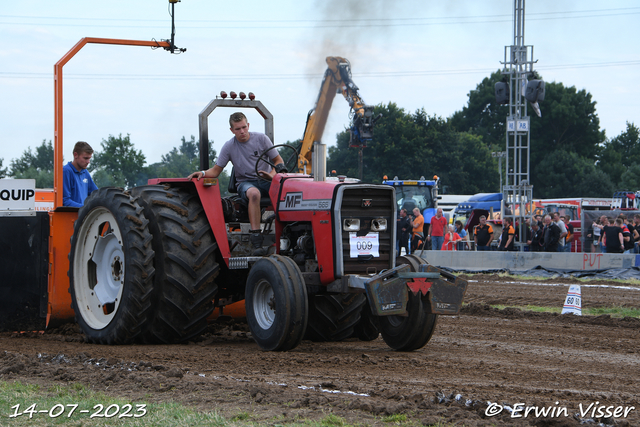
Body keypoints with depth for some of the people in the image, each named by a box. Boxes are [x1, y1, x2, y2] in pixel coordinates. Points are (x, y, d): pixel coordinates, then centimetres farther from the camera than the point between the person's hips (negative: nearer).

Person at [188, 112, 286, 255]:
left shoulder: (261, 138, 3)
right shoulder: (229, 146, 3)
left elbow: (278, 161, 7)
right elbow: (216, 170, 7)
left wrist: (272, 174, -14)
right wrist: (203, 173, -15)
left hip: (266, 180, 1)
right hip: (245, 183, -1)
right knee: (254, 193, -41)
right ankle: (256, 241, -47)